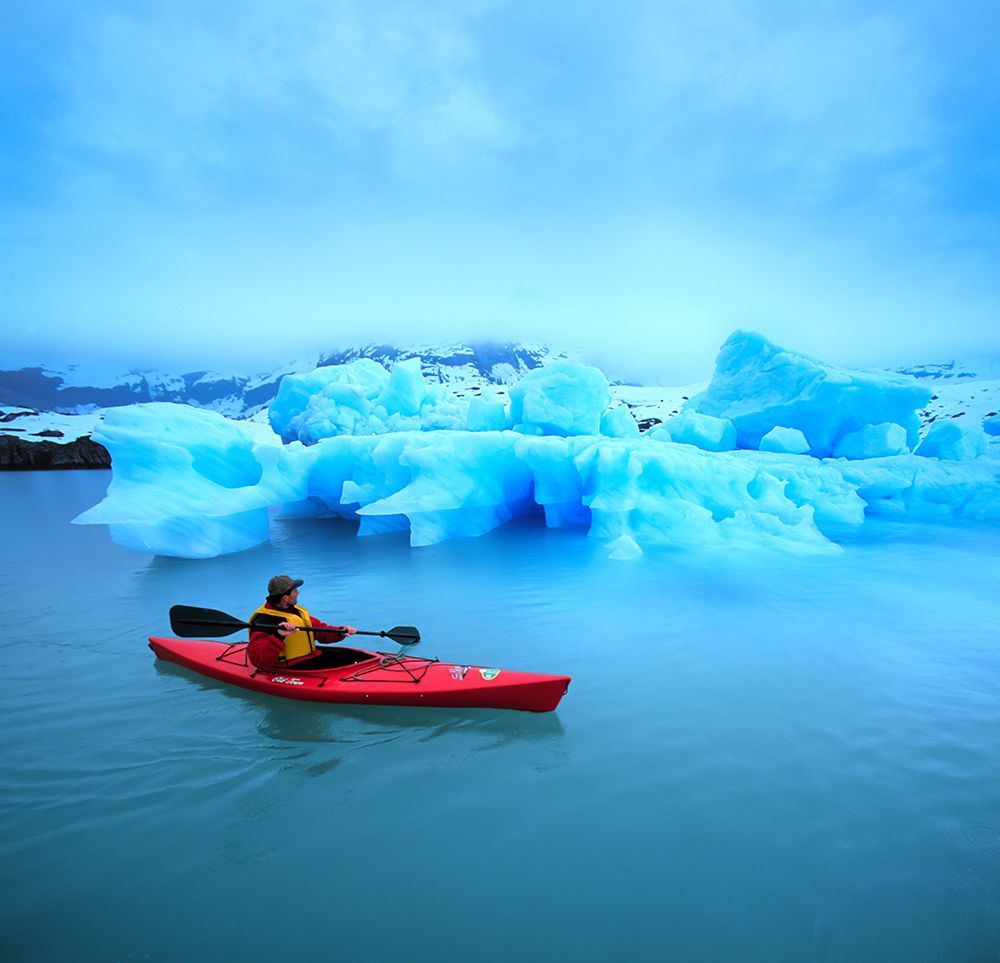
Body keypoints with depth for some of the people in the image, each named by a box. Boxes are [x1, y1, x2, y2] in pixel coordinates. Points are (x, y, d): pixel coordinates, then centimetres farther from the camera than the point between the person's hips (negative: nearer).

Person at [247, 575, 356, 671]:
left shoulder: (298, 611, 13)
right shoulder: (263, 621, -15)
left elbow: (320, 628, 23)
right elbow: (257, 661, -24)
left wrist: (341, 632, 6)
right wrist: (278, 637, -36)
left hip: (312, 661, 9)